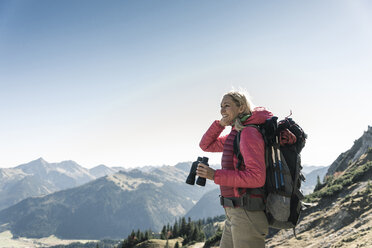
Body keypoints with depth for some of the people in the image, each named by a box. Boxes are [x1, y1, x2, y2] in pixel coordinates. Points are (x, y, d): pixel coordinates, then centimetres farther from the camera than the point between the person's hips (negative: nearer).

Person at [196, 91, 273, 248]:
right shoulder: (235, 134, 13)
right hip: (234, 214, 10)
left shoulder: (249, 133, -16)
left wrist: (216, 175, -24)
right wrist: (221, 124, 5)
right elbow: (206, 145, 21)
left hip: (247, 214, -10)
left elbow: (257, 177, -24)